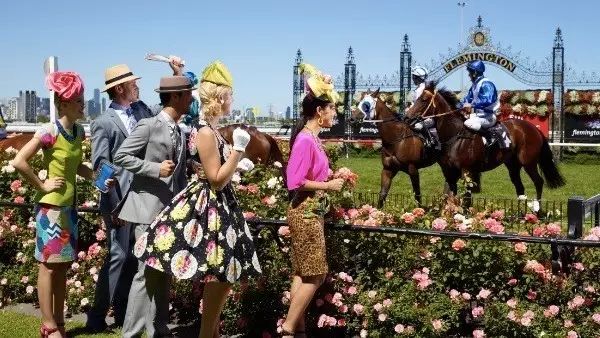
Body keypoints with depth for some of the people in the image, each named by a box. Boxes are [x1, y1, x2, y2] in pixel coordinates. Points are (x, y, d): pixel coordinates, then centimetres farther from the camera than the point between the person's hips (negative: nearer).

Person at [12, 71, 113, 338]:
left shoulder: (79, 131, 5)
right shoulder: (49, 131, -16)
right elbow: (19, 162, -21)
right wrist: (42, 186, -14)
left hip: (69, 206, 7)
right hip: (50, 207, -7)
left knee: (63, 265, 13)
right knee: (49, 265, 1)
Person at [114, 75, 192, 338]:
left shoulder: (178, 131, 14)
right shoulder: (148, 126, -9)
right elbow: (120, 157, -12)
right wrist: (156, 169, -18)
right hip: (148, 208, -8)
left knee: (165, 271, 12)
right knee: (147, 271, -7)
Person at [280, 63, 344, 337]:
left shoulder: (312, 138, 9)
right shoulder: (305, 140, -18)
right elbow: (296, 182, -22)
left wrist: (332, 176, 8)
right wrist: (329, 185, -16)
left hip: (310, 212, 9)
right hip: (305, 213, -9)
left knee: (303, 275, 13)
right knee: (314, 275, -2)